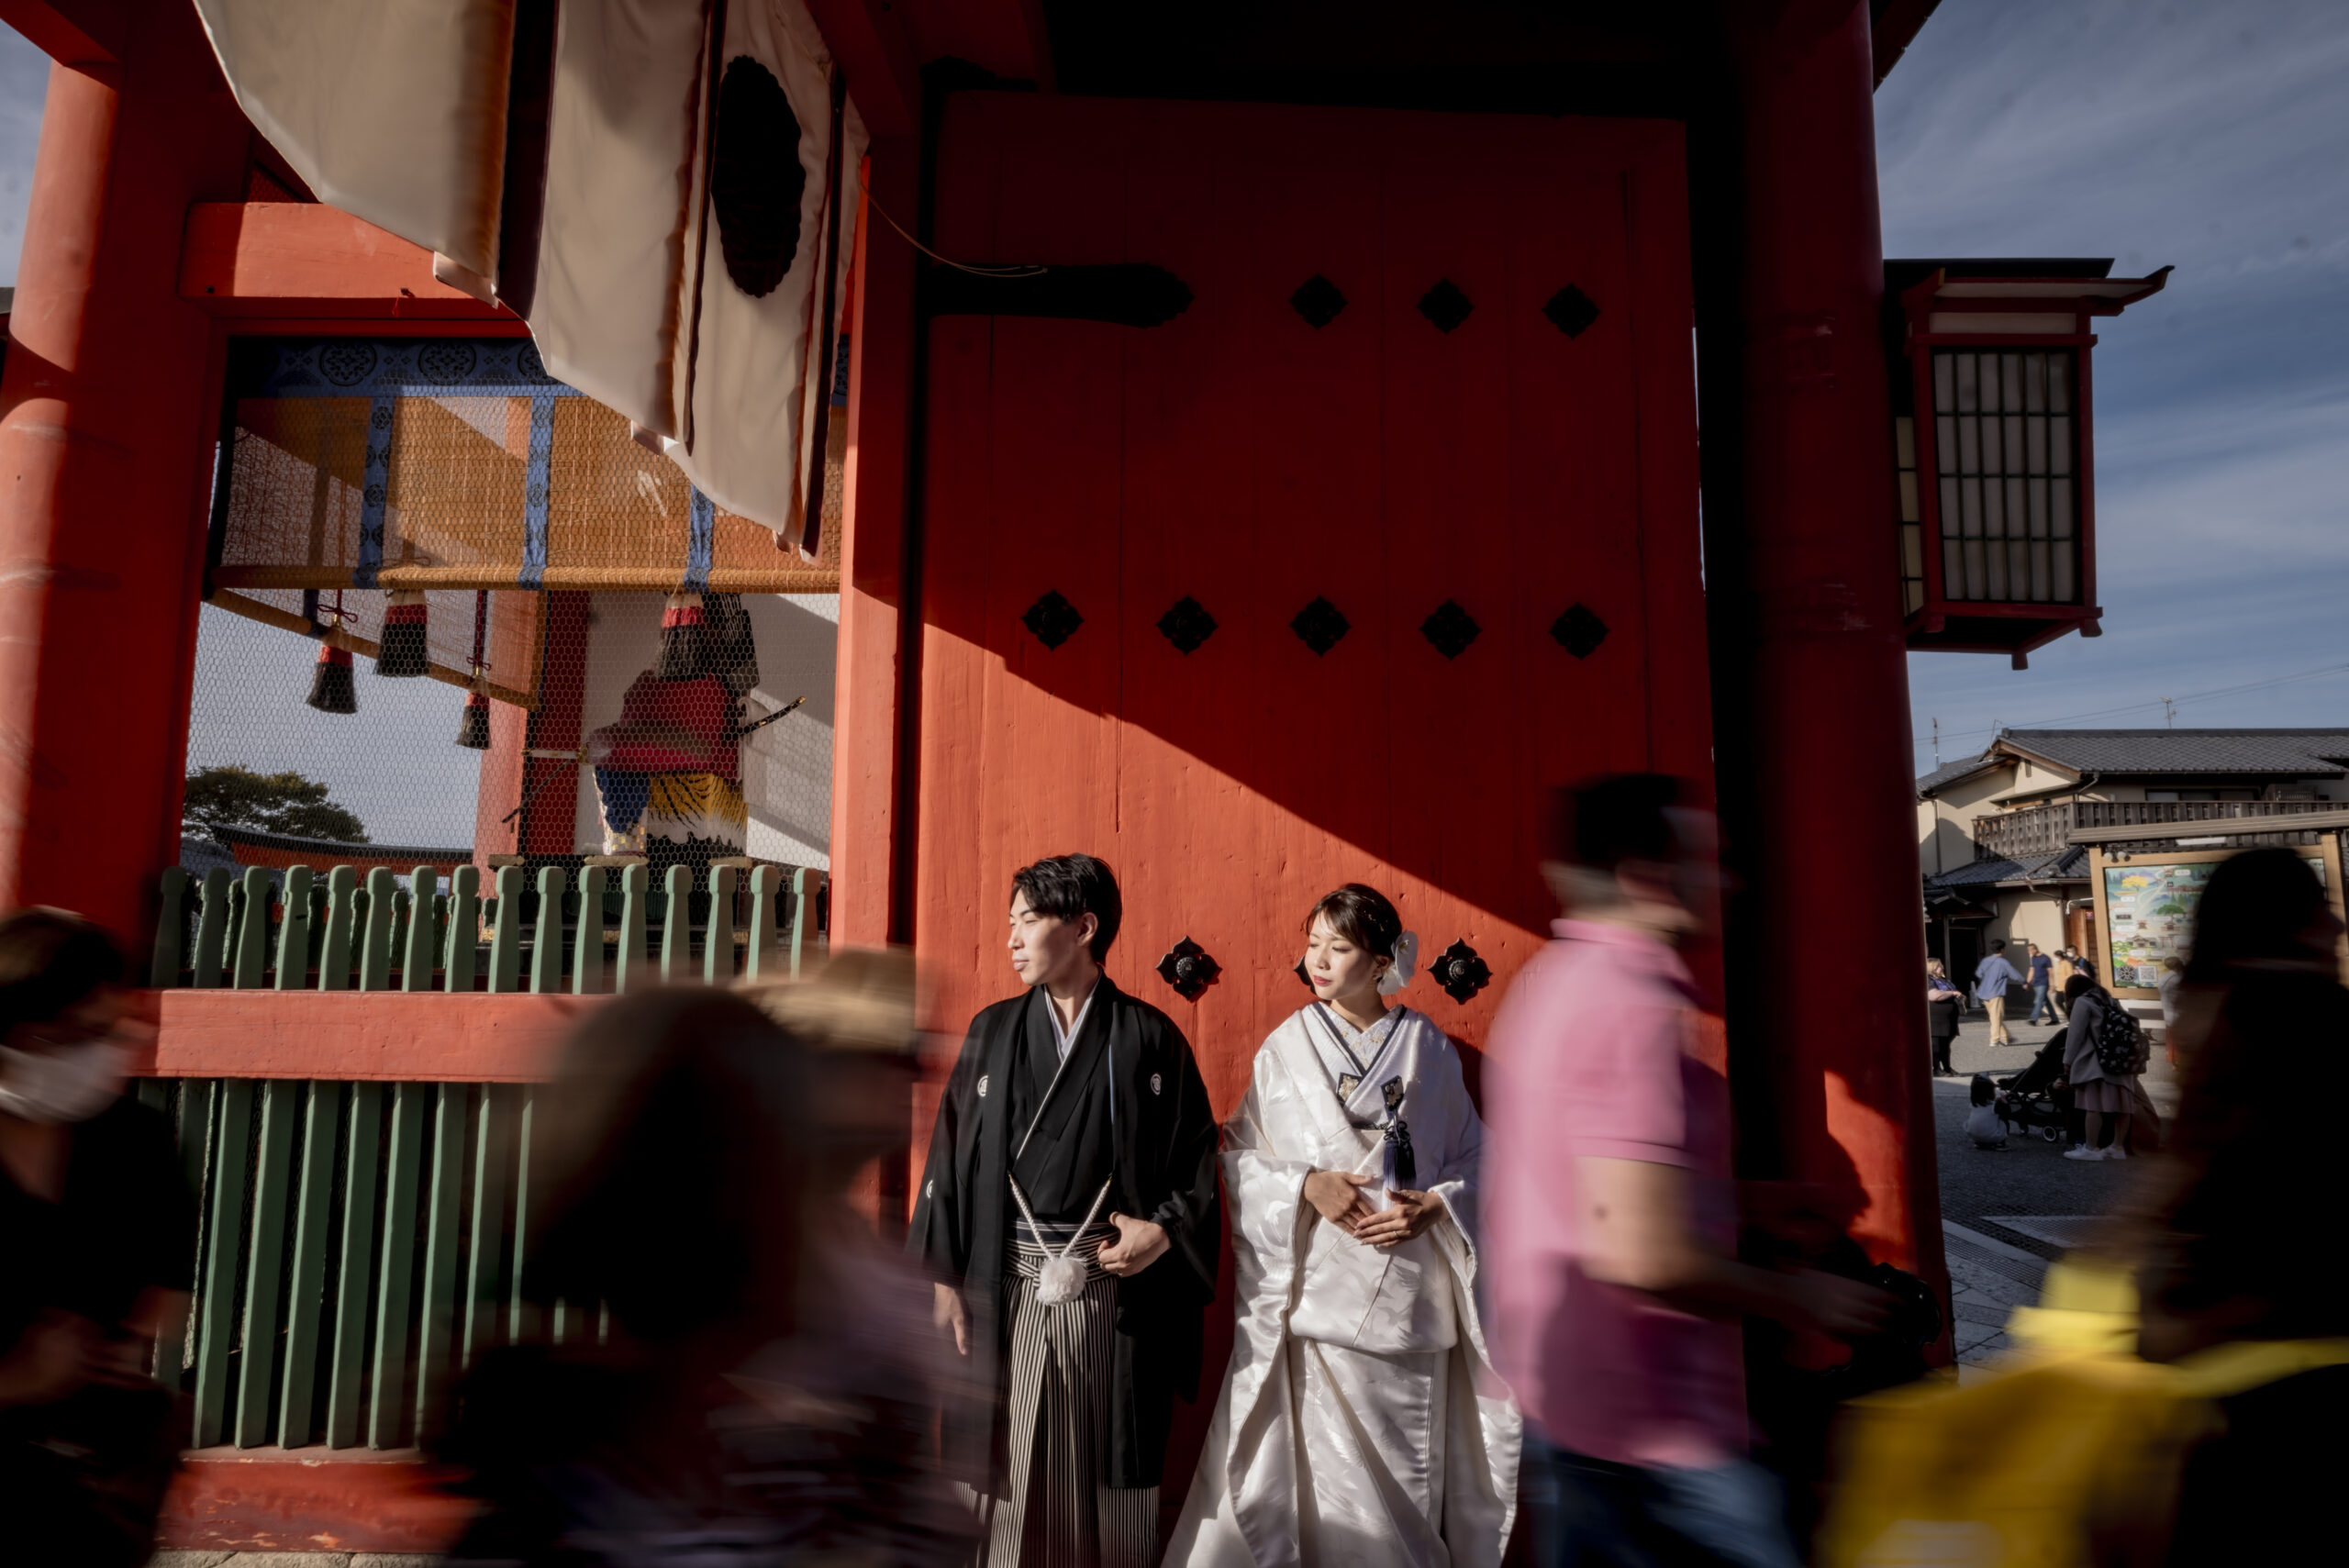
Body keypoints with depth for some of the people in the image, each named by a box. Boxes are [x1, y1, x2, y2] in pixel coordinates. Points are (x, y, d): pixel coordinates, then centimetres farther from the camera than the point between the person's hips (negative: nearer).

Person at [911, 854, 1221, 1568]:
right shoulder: (991, 1032, 7)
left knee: (1109, 1475, 6)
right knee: (1007, 1469, 6)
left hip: (1113, 1284, -1)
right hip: (1008, 1287, 2)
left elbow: (1198, 1156, 4)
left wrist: (1167, 1230, -12)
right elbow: (950, 1156, 6)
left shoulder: (1149, 1037, 1)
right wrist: (942, 1276, 1)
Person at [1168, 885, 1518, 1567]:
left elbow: (1471, 1158, 9)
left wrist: (1434, 1206, -9)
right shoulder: (1287, 1047, 2)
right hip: (1315, 1290, -1)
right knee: (1318, 1456, -1)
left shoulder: (1428, 1048, 4)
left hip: (1409, 1294, 1)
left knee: (1406, 1468, 4)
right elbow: (1238, 1155, 3)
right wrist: (1305, 1185, -13)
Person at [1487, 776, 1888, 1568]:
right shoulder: (1633, 1007, -23)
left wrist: (1754, 1202, 19)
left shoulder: (1554, 982, 8)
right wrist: (1797, 1296, -13)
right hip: (1652, 1428, -9)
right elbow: (1645, 1256, -28)